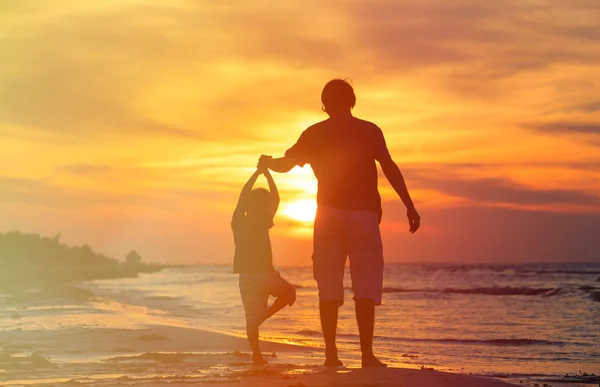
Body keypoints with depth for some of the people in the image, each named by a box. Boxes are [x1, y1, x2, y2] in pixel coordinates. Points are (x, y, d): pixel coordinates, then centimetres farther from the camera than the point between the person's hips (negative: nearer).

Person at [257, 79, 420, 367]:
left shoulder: (314, 133, 7)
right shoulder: (369, 130, 1)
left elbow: (285, 164, 13)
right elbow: (389, 167, -9)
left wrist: (267, 163, 36)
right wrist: (409, 205, -9)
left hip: (329, 214, 2)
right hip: (363, 214, -2)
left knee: (329, 288, 3)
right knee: (365, 288, -1)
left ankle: (331, 354, 1)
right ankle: (367, 354, -6)